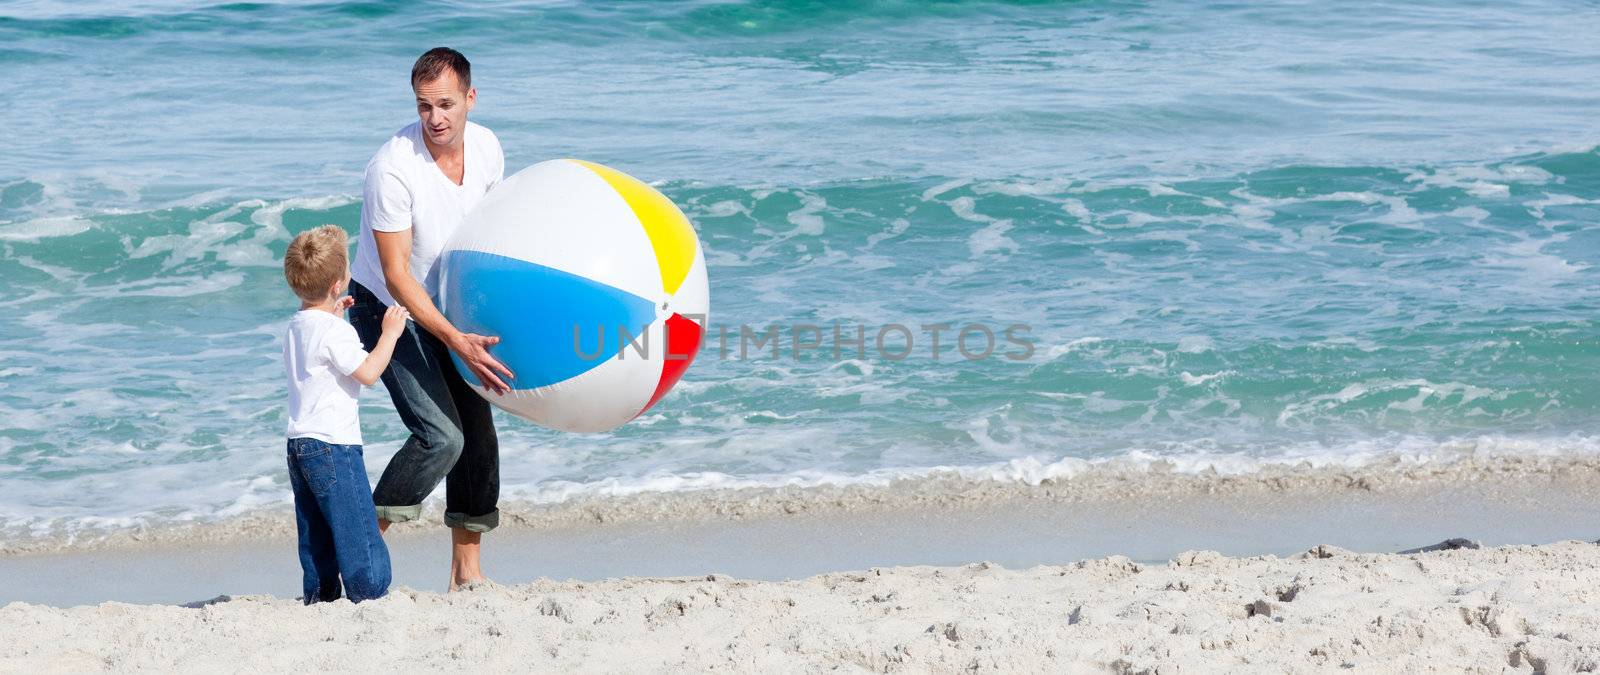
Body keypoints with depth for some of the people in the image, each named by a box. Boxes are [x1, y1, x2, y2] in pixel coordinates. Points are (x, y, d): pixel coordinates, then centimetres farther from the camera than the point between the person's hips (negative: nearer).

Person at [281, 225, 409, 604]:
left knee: (315, 535, 11)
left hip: (299, 443, 9)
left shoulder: (297, 326, 13)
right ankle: (370, 595, -6)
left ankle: (319, 598, 12)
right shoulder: (334, 331, -16)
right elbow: (367, 373, -19)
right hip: (333, 444, -9)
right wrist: (390, 333, -10)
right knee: (357, 529, -6)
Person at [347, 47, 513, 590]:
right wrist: (458, 342, -34)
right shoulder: (393, 168, -29)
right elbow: (396, 275, -28)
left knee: (477, 433, 4)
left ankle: (467, 571, 16)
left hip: (445, 305, 7)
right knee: (441, 437, -20)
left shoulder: (486, 148, -9)